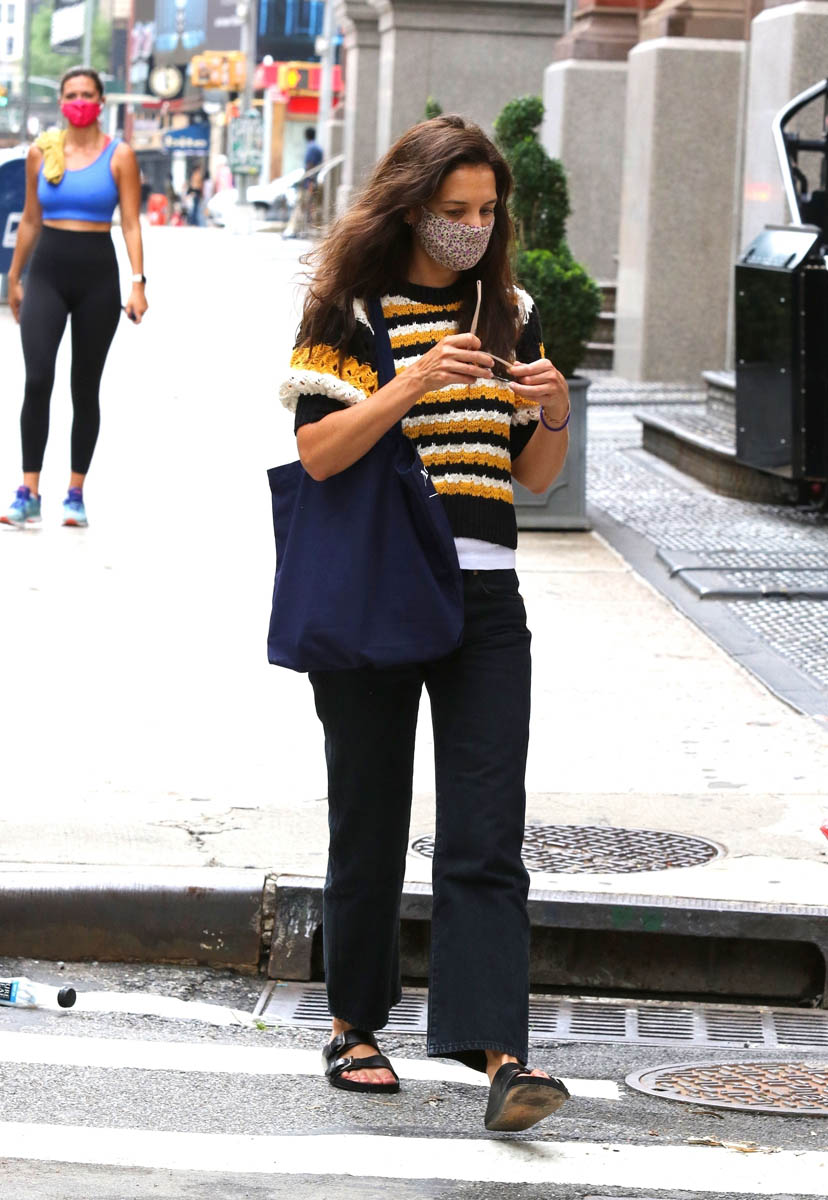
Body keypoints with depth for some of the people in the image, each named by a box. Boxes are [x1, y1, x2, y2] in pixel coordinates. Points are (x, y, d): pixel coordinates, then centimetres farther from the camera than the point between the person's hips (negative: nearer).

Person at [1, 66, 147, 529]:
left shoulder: (119, 156, 1)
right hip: (47, 273, 1)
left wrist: (138, 283, -12)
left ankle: (76, 493, 13)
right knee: (37, 379, -14)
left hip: (97, 275, -1)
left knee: (86, 387, 6)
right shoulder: (41, 152, 7)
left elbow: (131, 223, -3)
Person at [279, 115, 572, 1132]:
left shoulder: (507, 315, 12)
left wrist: (553, 415, -8)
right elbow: (317, 454, -12)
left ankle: (498, 1050, -15)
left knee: (487, 831, -7)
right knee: (370, 823, 7)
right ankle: (354, 1024, 23)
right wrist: (411, 384, -24)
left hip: (483, 600, 3)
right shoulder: (350, 311, -1)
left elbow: (534, 476, 13)